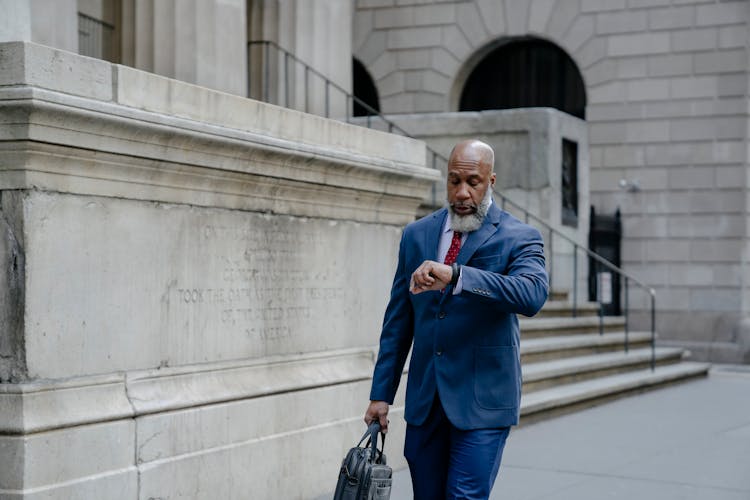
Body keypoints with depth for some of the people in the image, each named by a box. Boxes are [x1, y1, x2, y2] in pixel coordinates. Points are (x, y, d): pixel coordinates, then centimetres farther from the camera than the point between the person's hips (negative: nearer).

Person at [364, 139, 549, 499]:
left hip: (482, 401, -4)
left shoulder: (519, 238, -4)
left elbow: (533, 295, -26)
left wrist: (455, 276, -36)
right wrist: (381, 393, 9)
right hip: (424, 399, 5)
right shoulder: (416, 235, 9)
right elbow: (398, 320, 12)